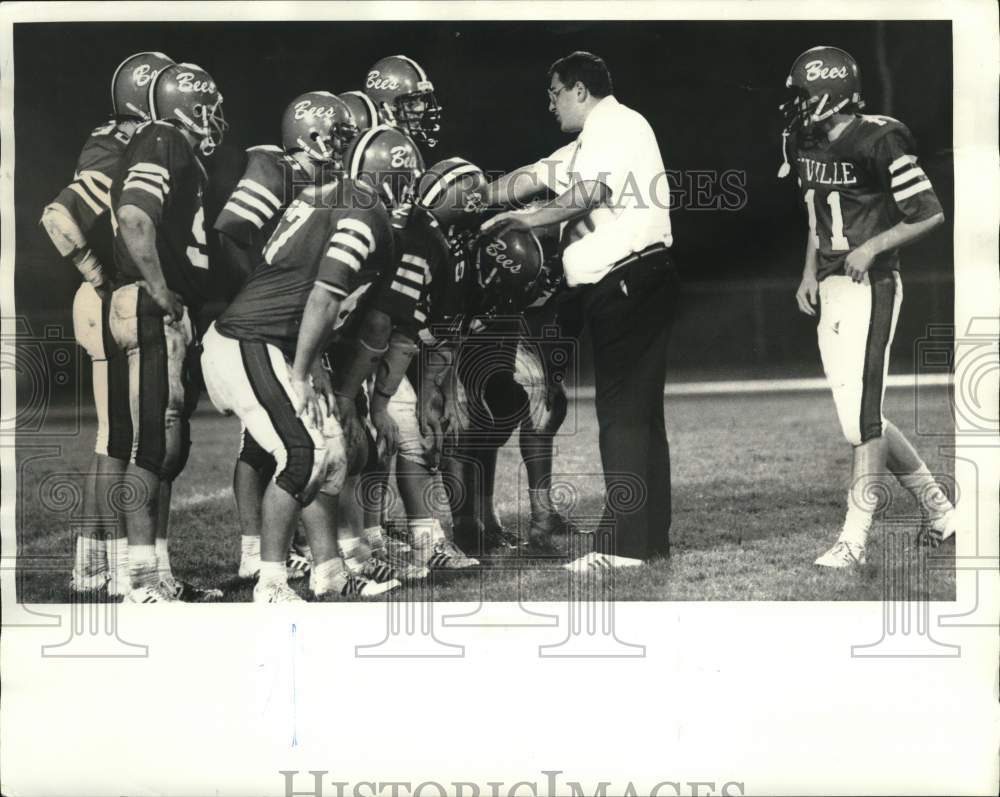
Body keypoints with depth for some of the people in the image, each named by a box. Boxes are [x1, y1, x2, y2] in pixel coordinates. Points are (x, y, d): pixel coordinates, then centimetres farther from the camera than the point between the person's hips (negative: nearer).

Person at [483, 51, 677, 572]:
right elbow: (529, 179, 24)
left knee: (622, 412, -11)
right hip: (623, 288, 10)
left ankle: (624, 543, -12)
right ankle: (651, 538, 16)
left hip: (628, 283, -10)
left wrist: (529, 218, -7)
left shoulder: (615, 124, -6)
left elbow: (590, 191, -20)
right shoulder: (594, 140, 25)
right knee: (639, 412, 11)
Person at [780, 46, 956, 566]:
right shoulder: (807, 144, 10)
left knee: (861, 415, -8)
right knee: (862, 416, 11)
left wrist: (872, 248, -15)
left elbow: (930, 214, -10)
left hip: (870, 288, -8)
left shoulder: (877, 142, -14)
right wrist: (810, 272, 14)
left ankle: (854, 540, -4)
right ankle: (937, 508, 25)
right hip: (831, 290, 8)